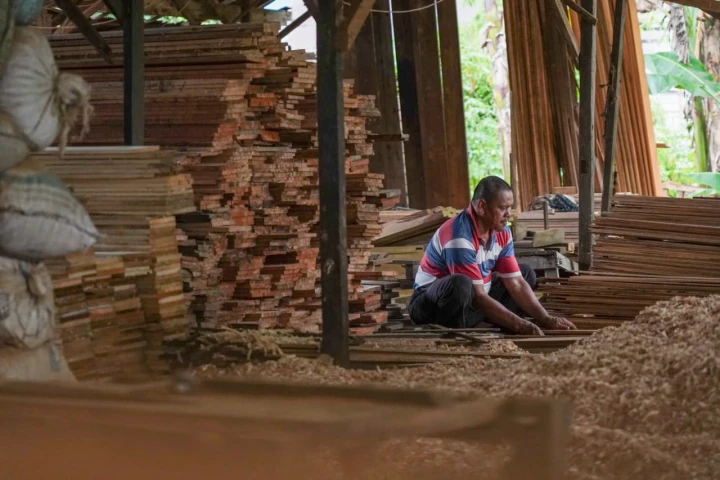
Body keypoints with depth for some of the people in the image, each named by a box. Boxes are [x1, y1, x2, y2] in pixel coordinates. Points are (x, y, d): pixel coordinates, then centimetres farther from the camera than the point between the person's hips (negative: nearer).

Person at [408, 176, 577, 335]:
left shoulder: (502, 232, -2)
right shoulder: (460, 237, -29)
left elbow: (516, 284, -2)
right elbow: (478, 296, -29)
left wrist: (546, 320, -13)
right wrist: (520, 325, -31)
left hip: (470, 302, 9)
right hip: (432, 303, -9)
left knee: (526, 274, 9)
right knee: (460, 284, -40)